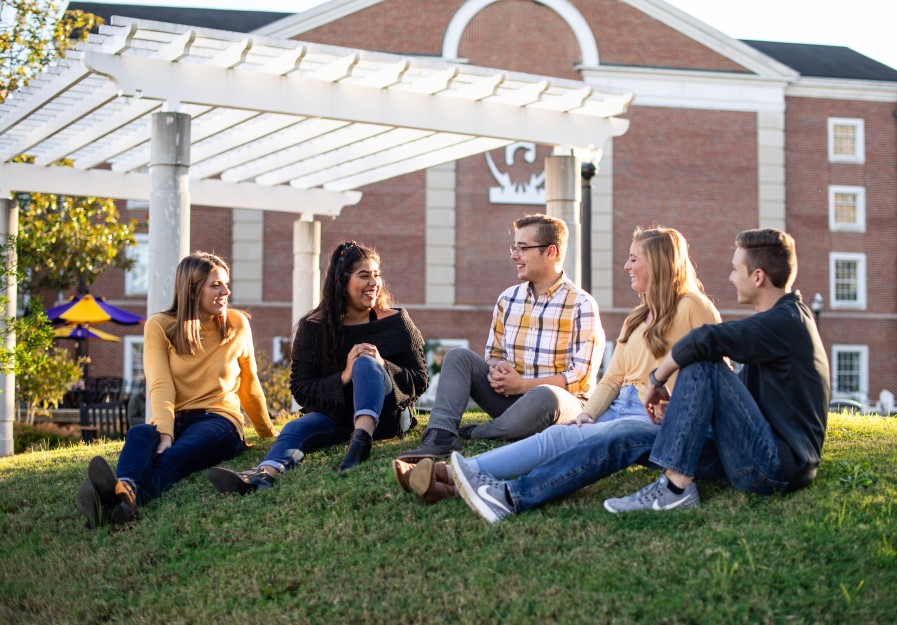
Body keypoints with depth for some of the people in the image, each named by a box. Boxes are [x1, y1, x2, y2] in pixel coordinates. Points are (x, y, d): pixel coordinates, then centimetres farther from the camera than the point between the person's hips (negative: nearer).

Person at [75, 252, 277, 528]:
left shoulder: (237, 324, 7)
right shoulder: (159, 326, 2)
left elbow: (249, 384, 20)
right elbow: (160, 386, -12)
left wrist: (268, 432, 29)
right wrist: (165, 433, -29)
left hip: (218, 419, -1)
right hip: (175, 420, 1)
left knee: (174, 456, -37)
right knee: (139, 434, -37)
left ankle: (126, 500, -72)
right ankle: (122, 489, -73)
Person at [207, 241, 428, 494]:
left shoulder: (395, 321, 2)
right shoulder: (314, 327, 3)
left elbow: (419, 381, 2)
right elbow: (300, 390, -1)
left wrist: (381, 366, -18)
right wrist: (344, 377, -19)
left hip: (385, 415, -1)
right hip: (333, 415, 2)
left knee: (366, 362, -29)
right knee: (297, 428, -30)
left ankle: (361, 441, -54)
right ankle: (264, 474, -63)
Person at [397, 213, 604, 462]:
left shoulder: (582, 305, -8)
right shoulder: (508, 299, 10)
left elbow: (582, 377, -13)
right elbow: (494, 354, 17)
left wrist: (522, 385, -17)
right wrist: (497, 371, -9)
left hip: (565, 405, -6)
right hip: (511, 398, 6)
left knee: (544, 396, -40)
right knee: (458, 356, -8)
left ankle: (474, 435, -17)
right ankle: (440, 436, -27)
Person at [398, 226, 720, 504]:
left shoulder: (692, 309, -2)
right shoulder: (638, 317, 24)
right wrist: (588, 414, 0)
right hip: (618, 408, 8)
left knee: (560, 438, -26)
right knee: (556, 436, -17)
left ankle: (450, 475, -38)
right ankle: (448, 481, -35)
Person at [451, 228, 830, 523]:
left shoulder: (785, 322, -13)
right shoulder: (784, 319, 19)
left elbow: (704, 340, -28)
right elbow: (734, 396, 22)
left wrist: (657, 380, -11)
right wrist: (681, 407, 5)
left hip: (778, 467, -9)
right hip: (761, 458, 9)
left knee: (703, 363, -22)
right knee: (626, 438, -3)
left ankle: (676, 487, -20)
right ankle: (511, 497, -12)